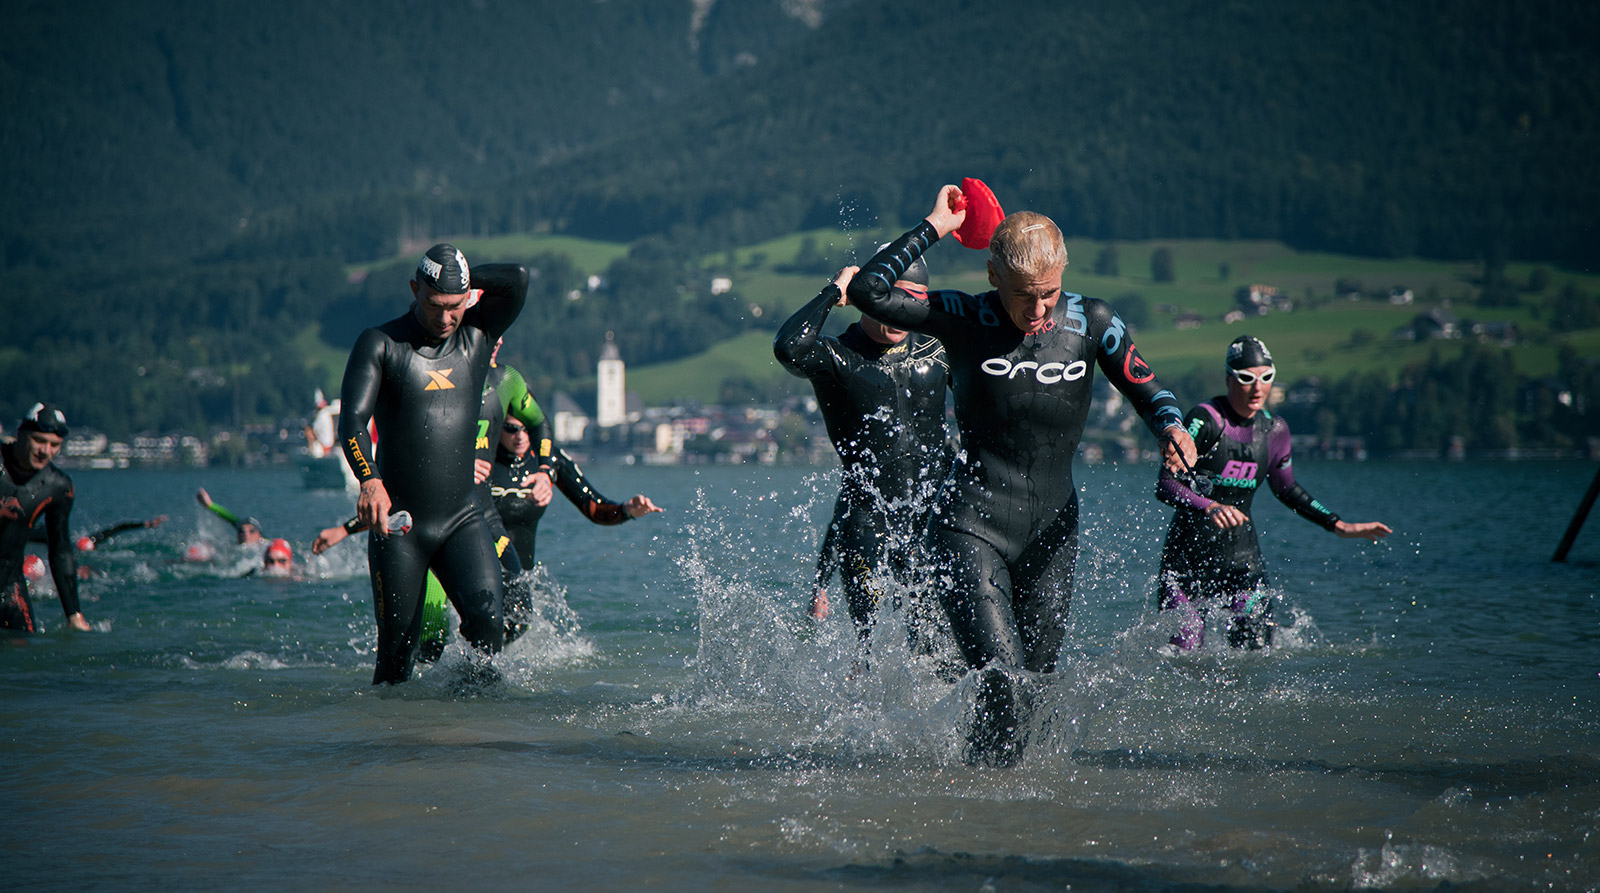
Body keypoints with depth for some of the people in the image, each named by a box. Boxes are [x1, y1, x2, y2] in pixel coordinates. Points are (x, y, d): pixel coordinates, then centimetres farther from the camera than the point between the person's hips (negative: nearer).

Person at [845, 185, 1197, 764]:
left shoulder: (1092, 323, 1)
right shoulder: (965, 320, -7)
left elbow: (1148, 392, 8)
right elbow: (867, 291, -17)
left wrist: (1172, 429, -13)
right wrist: (934, 227, -13)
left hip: (1053, 532, 4)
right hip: (972, 528, -4)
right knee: (1002, 682, -19)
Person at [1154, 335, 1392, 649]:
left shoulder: (1274, 429, 5)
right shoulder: (1206, 420, -14)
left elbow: (1287, 490, 21)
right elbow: (1165, 485, -20)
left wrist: (1339, 526, 17)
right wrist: (1209, 508, -36)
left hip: (1241, 553, 5)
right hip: (1189, 550, -4)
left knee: (1256, 647, -9)